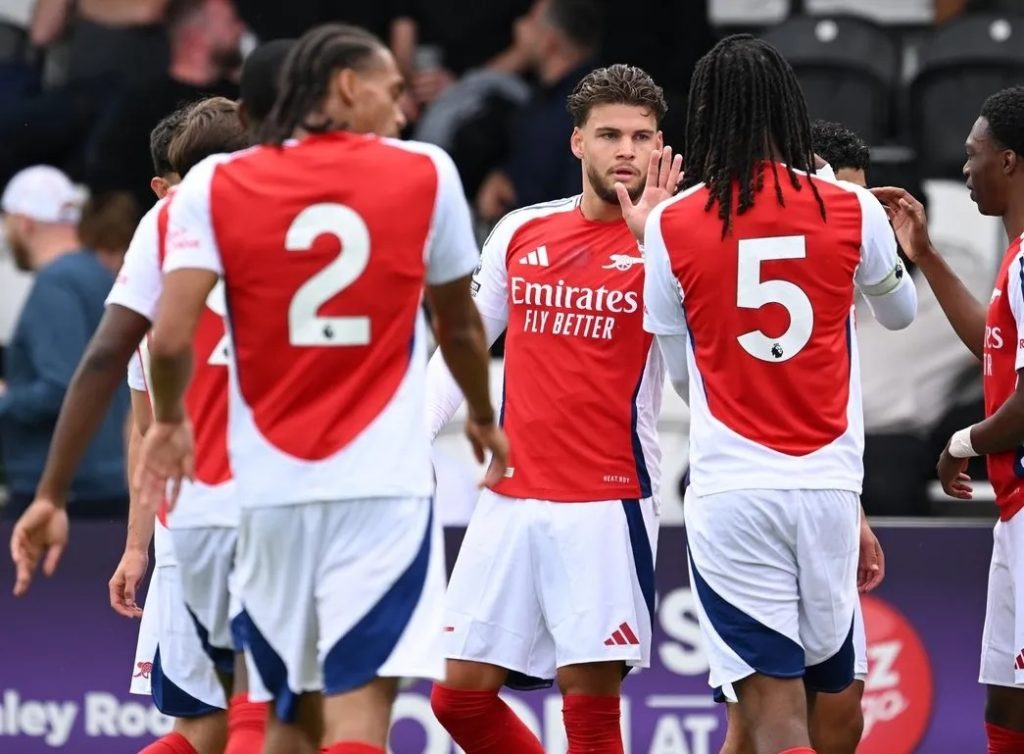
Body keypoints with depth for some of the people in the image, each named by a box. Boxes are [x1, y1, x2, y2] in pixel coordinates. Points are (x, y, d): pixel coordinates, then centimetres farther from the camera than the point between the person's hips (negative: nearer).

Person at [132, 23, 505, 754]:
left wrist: (169, 421, 14)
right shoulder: (426, 174, 2)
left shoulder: (215, 184, 1)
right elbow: (460, 324, 14)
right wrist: (484, 418, 33)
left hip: (270, 483, 2)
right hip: (383, 481, -2)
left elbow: (171, 338, -8)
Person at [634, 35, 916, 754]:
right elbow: (901, 312, 22)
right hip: (829, 486, 2)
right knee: (825, 692, 17)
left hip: (731, 492, -2)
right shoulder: (853, 210, 1)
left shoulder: (672, 225, -1)